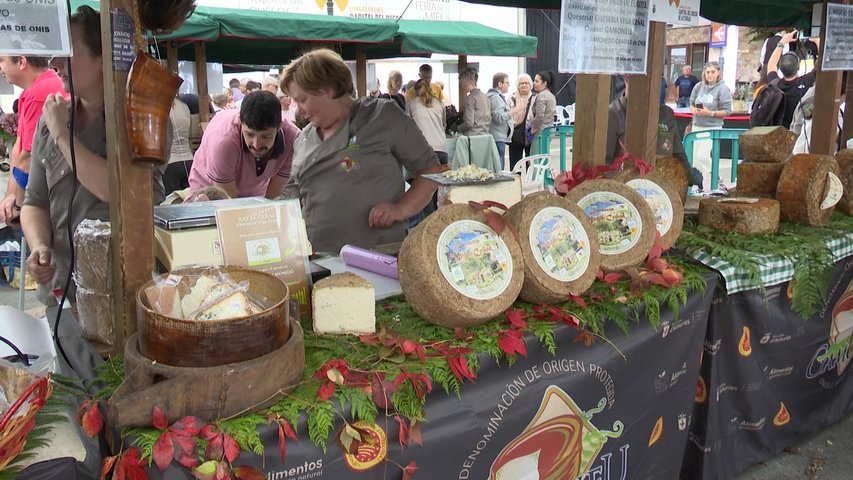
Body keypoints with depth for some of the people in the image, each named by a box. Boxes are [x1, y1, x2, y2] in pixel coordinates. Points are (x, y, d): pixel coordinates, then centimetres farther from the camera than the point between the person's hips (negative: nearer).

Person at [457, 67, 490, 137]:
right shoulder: (486, 97, 14)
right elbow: (489, 121, 17)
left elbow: (469, 123, -17)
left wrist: (458, 128, -1)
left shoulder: (470, 98, -10)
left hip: (472, 136, -8)